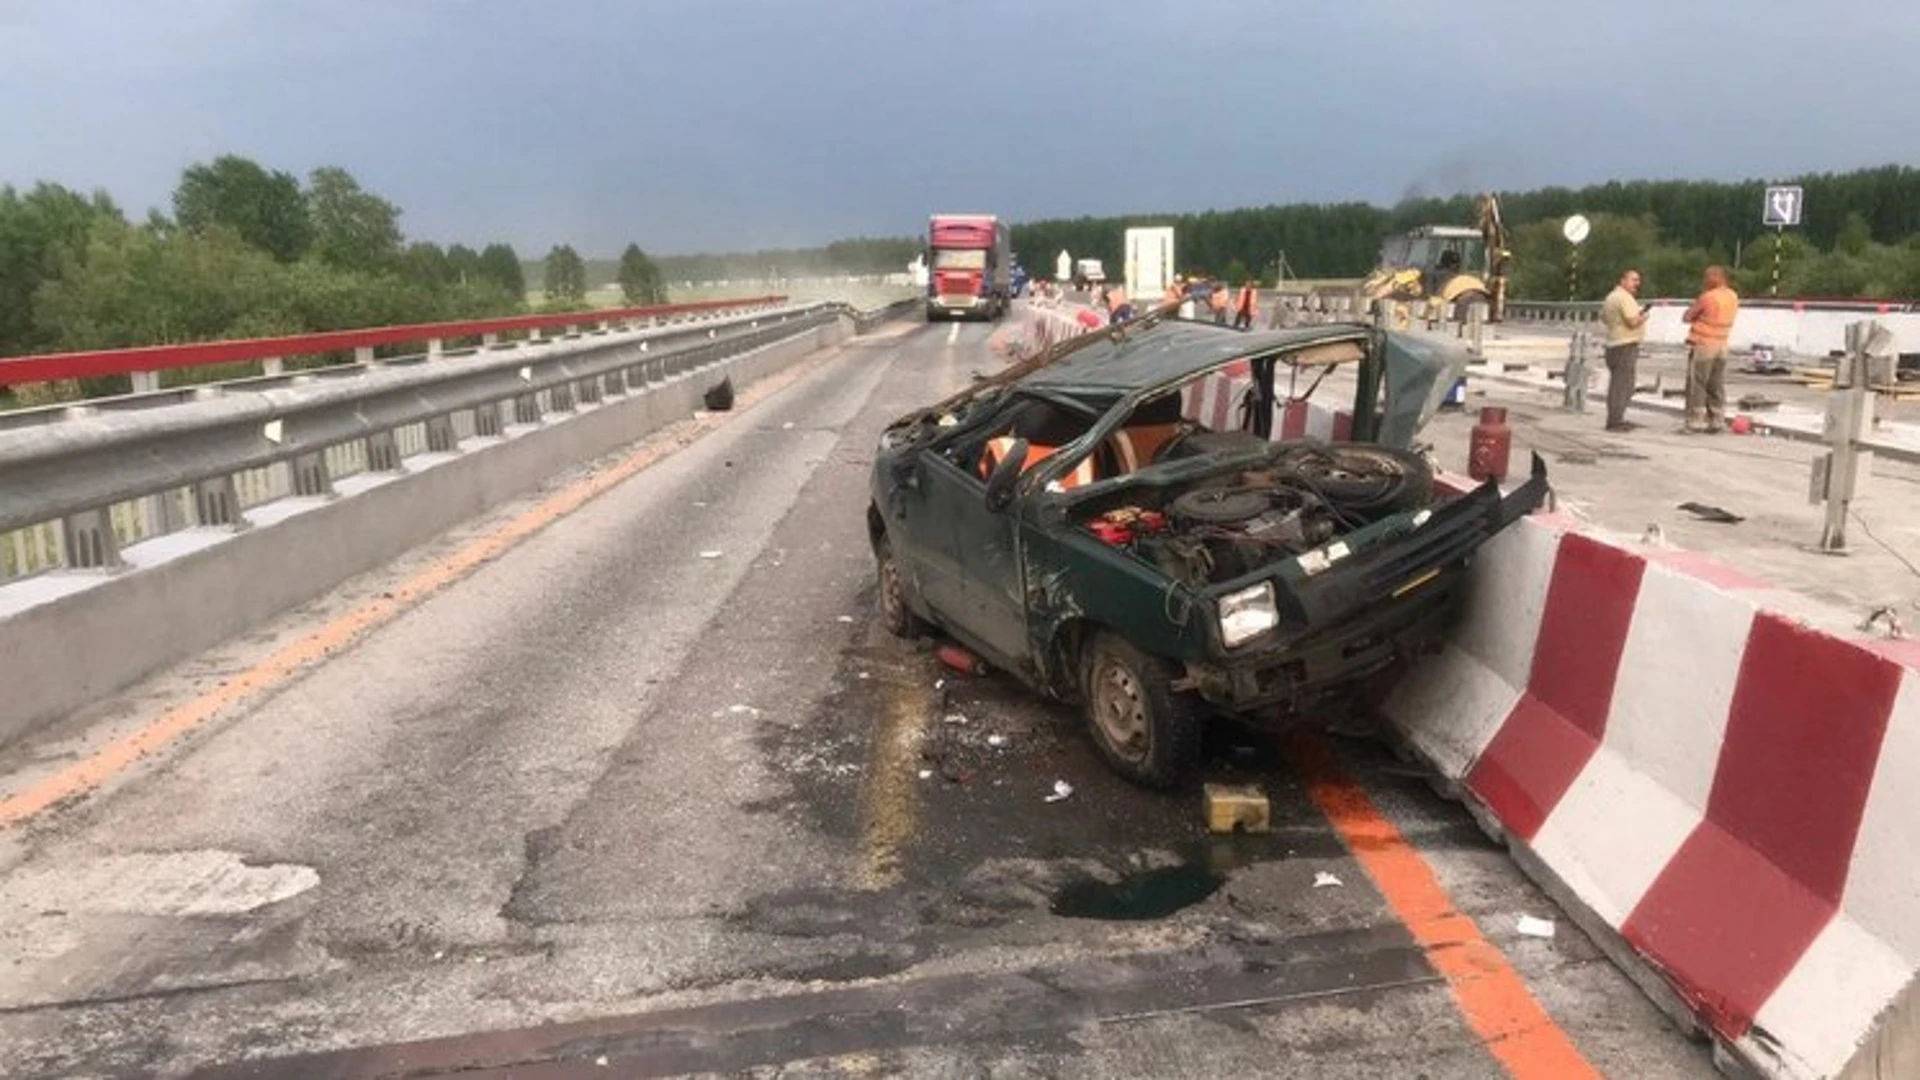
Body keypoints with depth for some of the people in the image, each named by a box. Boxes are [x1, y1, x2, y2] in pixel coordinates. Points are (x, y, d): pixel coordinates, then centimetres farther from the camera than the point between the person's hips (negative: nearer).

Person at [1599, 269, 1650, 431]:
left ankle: (1616, 420, 20)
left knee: (1616, 384, 15)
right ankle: (1615, 422, -10)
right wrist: (1645, 315, -2)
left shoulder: (1612, 296, 17)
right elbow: (1633, 322, -21)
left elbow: (1603, 316, 31)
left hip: (1613, 344, 11)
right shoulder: (1624, 297, -15)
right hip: (1626, 345, -11)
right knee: (1623, 385, -10)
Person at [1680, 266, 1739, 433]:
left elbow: (1686, 317, -10)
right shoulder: (1733, 298, 7)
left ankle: (1695, 422, -2)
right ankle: (1716, 422, 13)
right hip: (1721, 345, 7)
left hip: (1702, 345, -7)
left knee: (1697, 386, -2)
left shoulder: (1708, 297, -17)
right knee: (1717, 387, 11)